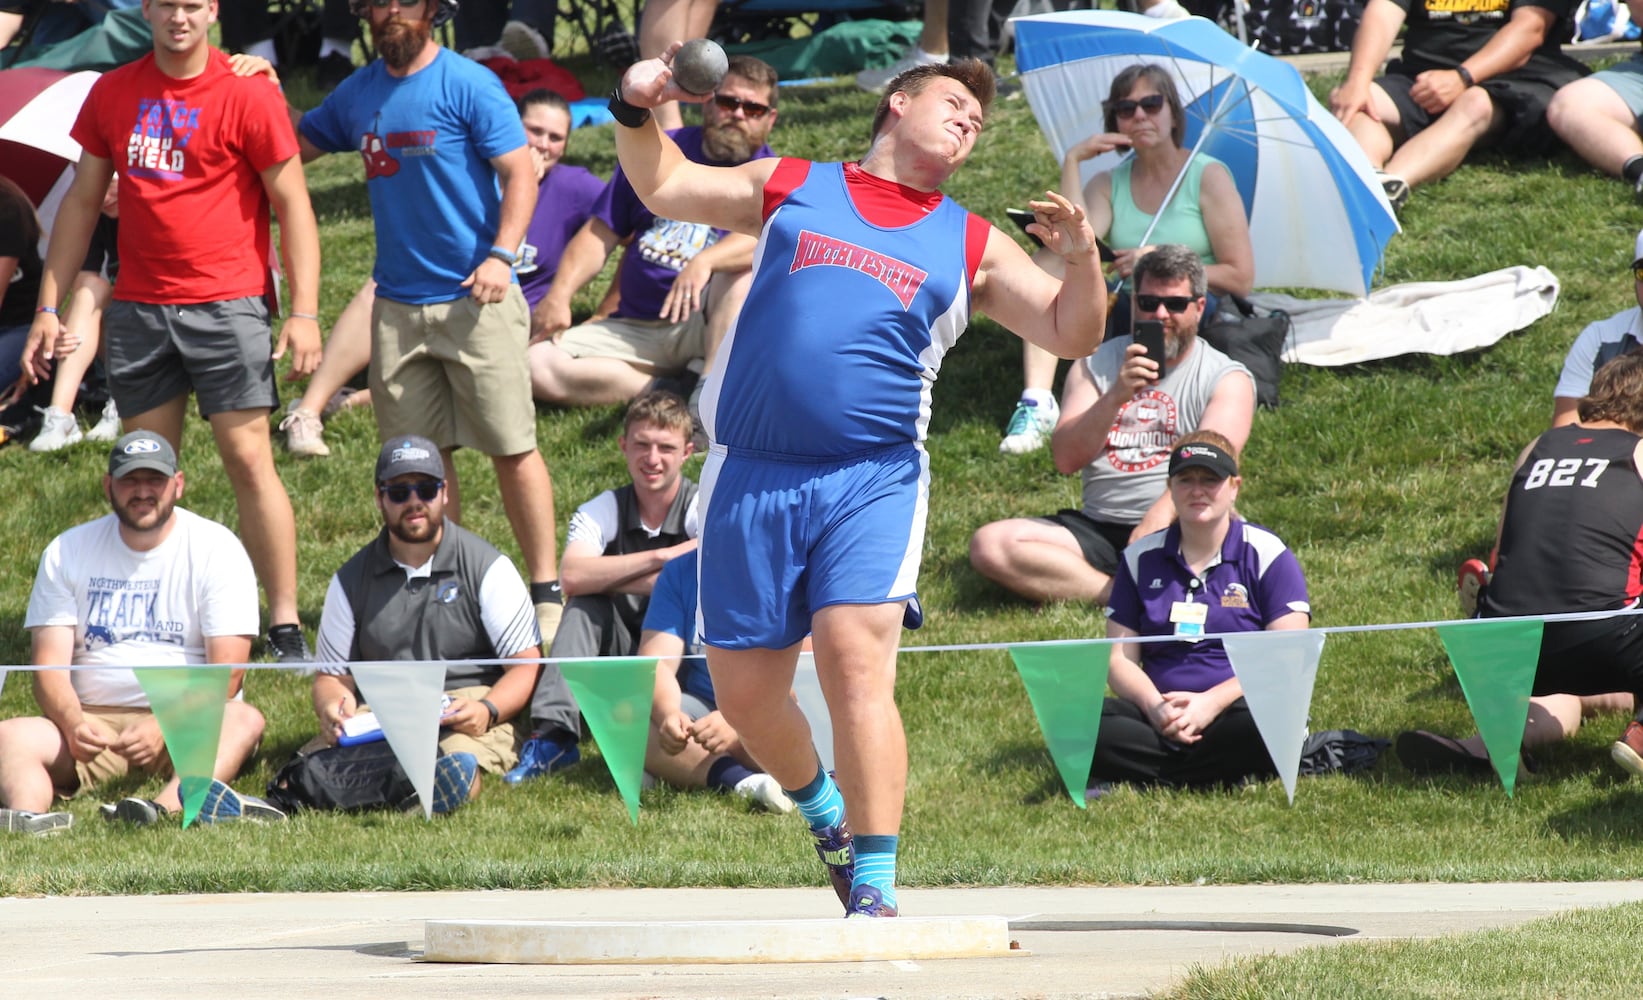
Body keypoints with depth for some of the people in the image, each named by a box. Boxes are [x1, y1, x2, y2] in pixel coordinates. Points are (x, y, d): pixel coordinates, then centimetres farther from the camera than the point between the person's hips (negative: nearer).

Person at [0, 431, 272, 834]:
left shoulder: (216, 549, 0)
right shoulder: (68, 552, 6)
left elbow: (227, 672, -8)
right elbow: (50, 664, 0)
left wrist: (164, 726, -25)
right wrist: (73, 725, -22)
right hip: (93, 721, 2)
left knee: (244, 721, -34)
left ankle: (166, 808, -62)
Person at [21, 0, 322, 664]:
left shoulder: (247, 94, -5)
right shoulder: (113, 93, 8)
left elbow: (292, 204, -3)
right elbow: (82, 201, 14)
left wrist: (304, 312, -11)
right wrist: (49, 308, 10)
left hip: (226, 304, -4)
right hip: (138, 308, 4)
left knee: (249, 460, -7)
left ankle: (286, 626, -4)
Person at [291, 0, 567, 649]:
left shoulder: (469, 85, -6)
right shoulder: (357, 95, 11)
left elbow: (520, 174, -9)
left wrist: (501, 255, -21)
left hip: (475, 299, -6)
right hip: (398, 303, 6)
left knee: (513, 448, -6)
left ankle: (547, 595, -1)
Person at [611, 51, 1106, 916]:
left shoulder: (971, 246, 17)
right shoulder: (791, 188, 17)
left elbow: (1072, 335, 13)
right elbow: (664, 187, 21)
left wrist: (1081, 256, -6)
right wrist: (634, 112, 3)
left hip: (872, 479, -1)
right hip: (749, 476, 1)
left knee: (856, 662, -20)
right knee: (744, 693, 4)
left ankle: (874, 886, -19)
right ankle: (821, 805, 34)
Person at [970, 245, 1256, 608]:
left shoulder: (1227, 378, 5)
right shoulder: (1097, 364, 13)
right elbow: (1066, 458, 0)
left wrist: (1160, 518, -28)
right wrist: (1116, 397, -16)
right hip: (1098, 529, 4)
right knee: (989, 544, -22)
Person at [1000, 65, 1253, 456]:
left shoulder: (1208, 178, 0)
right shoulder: (1109, 184, 10)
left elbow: (1241, 278, -6)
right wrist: (1072, 163, -10)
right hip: (1124, 317, 4)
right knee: (1050, 260, -17)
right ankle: (1037, 402, -32)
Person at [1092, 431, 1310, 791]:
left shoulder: (1266, 555, 4)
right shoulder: (1142, 559, 14)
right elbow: (1120, 658, 9)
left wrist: (1212, 702, -19)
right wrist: (1154, 707, -14)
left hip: (1232, 710, -3)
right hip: (1161, 718, 3)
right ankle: (1225, 776, -27)